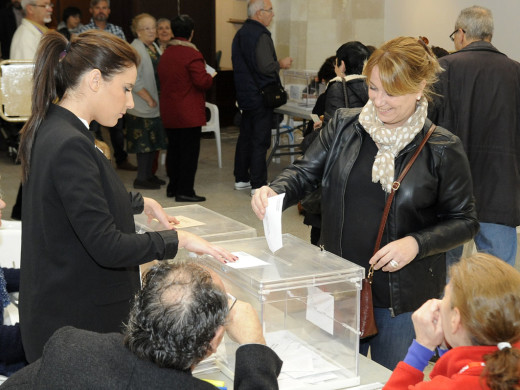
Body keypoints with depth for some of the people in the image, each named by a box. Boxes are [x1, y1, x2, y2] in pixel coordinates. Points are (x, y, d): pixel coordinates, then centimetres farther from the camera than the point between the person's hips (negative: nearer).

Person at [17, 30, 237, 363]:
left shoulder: (50, 130, 6)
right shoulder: (70, 145, -25)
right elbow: (107, 246, -26)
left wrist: (142, 204, 27)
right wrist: (179, 239, -17)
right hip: (78, 320, -10)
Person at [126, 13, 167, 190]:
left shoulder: (154, 47, 12)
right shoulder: (135, 50, -16)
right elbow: (134, 80, -22)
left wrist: (158, 99, 12)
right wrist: (149, 100, -18)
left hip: (155, 105, 9)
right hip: (142, 107, -9)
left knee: (154, 142, 14)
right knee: (144, 142, -3)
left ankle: (149, 174, 24)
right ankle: (141, 179, 5)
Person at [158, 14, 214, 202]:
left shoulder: (165, 54, 10)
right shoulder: (192, 54, -15)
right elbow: (202, 81, -22)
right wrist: (210, 76, 0)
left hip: (169, 112, 8)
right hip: (189, 113, -8)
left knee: (173, 149, 16)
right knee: (189, 150, -2)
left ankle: (173, 187, 23)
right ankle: (185, 191, -1)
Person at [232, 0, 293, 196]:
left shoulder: (240, 34, 12)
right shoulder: (261, 35, -18)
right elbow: (266, 67, -24)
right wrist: (281, 64, -5)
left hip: (244, 95, 9)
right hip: (260, 97, -9)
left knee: (245, 137, 16)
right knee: (260, 141, -4)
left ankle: (241, 179, 24)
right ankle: (258, 185, -1)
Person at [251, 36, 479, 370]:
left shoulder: (442, 149, -7)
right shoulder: (344, 127, 1)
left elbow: (464, 221, -2)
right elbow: (304, 173, 3)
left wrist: (417, 243, -19)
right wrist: (274, 192, -19)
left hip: (405, 300, -3)